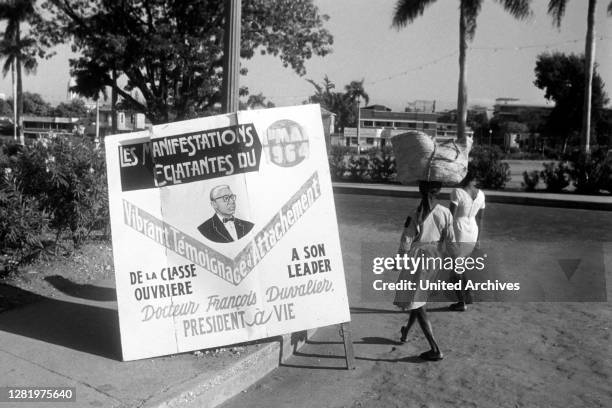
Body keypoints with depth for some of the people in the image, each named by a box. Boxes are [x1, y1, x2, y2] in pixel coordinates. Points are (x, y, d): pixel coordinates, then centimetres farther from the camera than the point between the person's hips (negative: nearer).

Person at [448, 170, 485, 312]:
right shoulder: (480, 194, 1)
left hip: (458, 235, -6)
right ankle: (468, 295, 25)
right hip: (472, 236, 6)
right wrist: (478, 239, 16)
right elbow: (480, 218, 8)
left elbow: (451, 216, -18)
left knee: (454, 269, 7)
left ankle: (461, 303, 10)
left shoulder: (457, 192, -17)